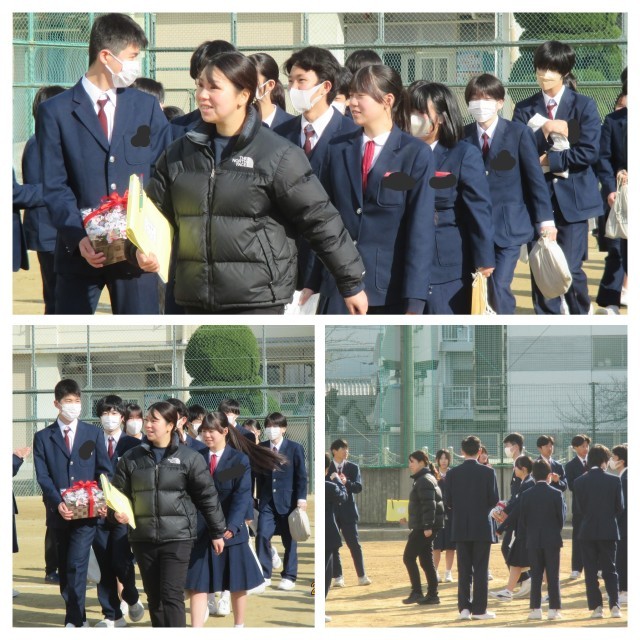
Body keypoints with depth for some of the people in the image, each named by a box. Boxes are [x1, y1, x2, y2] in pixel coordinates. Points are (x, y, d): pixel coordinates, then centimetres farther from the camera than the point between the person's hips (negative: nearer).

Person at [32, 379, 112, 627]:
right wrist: (58, 503, -16)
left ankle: (73, 620, -15)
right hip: (59, 513, 2)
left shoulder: (94, 434, 8)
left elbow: (104, 471, 6)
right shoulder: (43, 437, 6)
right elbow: (43, 476, -1)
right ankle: (79, 618, 20)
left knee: (76, 564, -14)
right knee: (64, 568, 8)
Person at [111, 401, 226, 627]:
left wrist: (217, 532, 5)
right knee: (154, 597, 9)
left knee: (172, 596, -11)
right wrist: (117, 511, -11)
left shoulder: (189, 458, -1)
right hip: (143, 538, 4)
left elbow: (208, 497, 3)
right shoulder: (131, 458, 7)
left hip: (177, 536, -4)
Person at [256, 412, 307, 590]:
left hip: (288, 500, -2)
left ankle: (289, 577, 13)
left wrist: (301, 498, -9)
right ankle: (264, 575, 0)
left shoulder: (294, 448, -2)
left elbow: (301, 475, -3)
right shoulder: (261, 448, 6)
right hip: (267, 501, 2)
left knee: (289, 540, 4)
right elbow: (259, 475, 11)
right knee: (262, 535, -10)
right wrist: (259, 497, 9)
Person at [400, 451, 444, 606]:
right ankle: (432, 594, 12)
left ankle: (416, 593, -8)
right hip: (423, 526, 10)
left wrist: (427, 526, -25)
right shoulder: (421, 480, 18)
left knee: (408, 557, -8)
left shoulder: (424, 481, -13)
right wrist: (410, 520, 27)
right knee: (426, 561, 10)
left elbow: (429, 505, -21)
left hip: (425, 527, -10)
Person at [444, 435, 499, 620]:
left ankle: (464, 607, 4)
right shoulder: (488, 472, -7)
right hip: (482, 527, -2)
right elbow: (494, 500, -7)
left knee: (464, 570, 8)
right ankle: (479, 609, 1)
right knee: (481, 570, 2)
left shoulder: (453, 473, -2)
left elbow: (448, 500, -2)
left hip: (460, 528, 2)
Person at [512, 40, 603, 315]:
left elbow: (589, 152, -9)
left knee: (570, 269, -7)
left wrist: (548, 161, -11)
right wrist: (542, 132, -17)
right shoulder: (525, 110, 9)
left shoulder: (584, 106, 2)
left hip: (572, 199, -2)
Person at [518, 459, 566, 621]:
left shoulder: (527, 495, -3)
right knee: (553, 576, 4)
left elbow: (521, 522, 0)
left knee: (536, 576, 7)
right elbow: (562, 518, -3)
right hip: (552, 540, -1)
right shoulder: (556, 494, -8)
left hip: (533, 541, 1)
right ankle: (554, 609, 2)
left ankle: (535, 609, 3)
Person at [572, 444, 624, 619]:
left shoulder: (579, 482, -6)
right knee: (610, 570, 7)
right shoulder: (614, 481, -7)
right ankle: (614, 606, -2)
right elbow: (620, 507, 0)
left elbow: (580, 508, 0)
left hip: (587, 531, 0)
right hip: (608, 531, 0)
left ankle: (596, 607, 2)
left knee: (591, 572, 6)